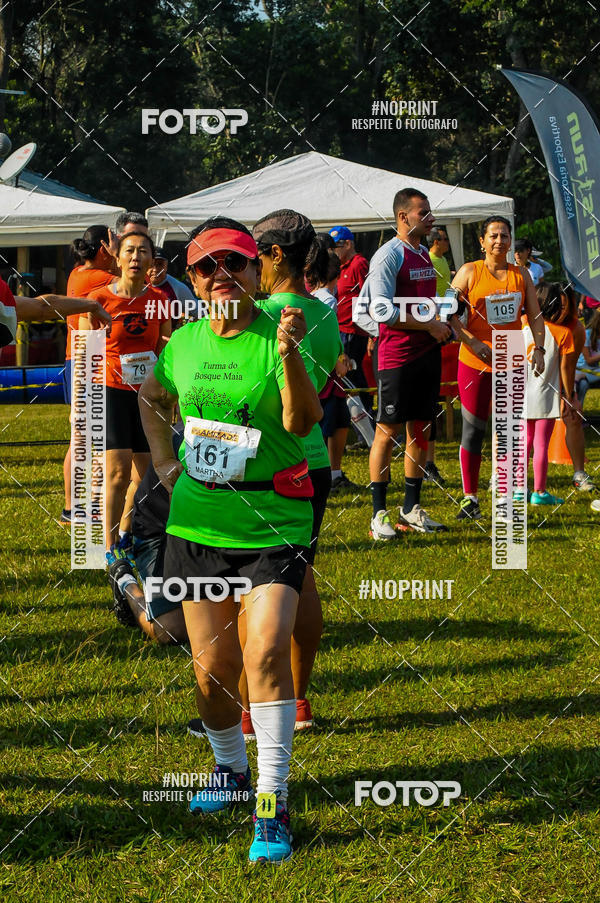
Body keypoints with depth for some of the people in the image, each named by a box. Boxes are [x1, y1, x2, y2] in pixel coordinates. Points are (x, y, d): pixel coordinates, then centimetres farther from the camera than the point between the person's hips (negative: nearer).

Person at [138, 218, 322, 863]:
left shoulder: (278, 338, -9)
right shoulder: (184, 341, 4)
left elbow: (302, 422, -25)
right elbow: (152, 397, 26)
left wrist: (290, 355, -39)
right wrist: (163, 460, 14)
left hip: (273, 523, -4)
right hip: (197, 521, 4)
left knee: (266, 651, -18)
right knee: (212, 665, 9)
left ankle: (273, 806, -12)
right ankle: (230, 770, 35)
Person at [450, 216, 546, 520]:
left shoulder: (521, 274, 9)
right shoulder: (469, 272, -2)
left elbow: (534, 315, 12)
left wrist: (539, 349, -1)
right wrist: (471, 342, -14)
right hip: (475, 363, -3)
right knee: (473, 429, -1)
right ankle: (470, 499, 7)